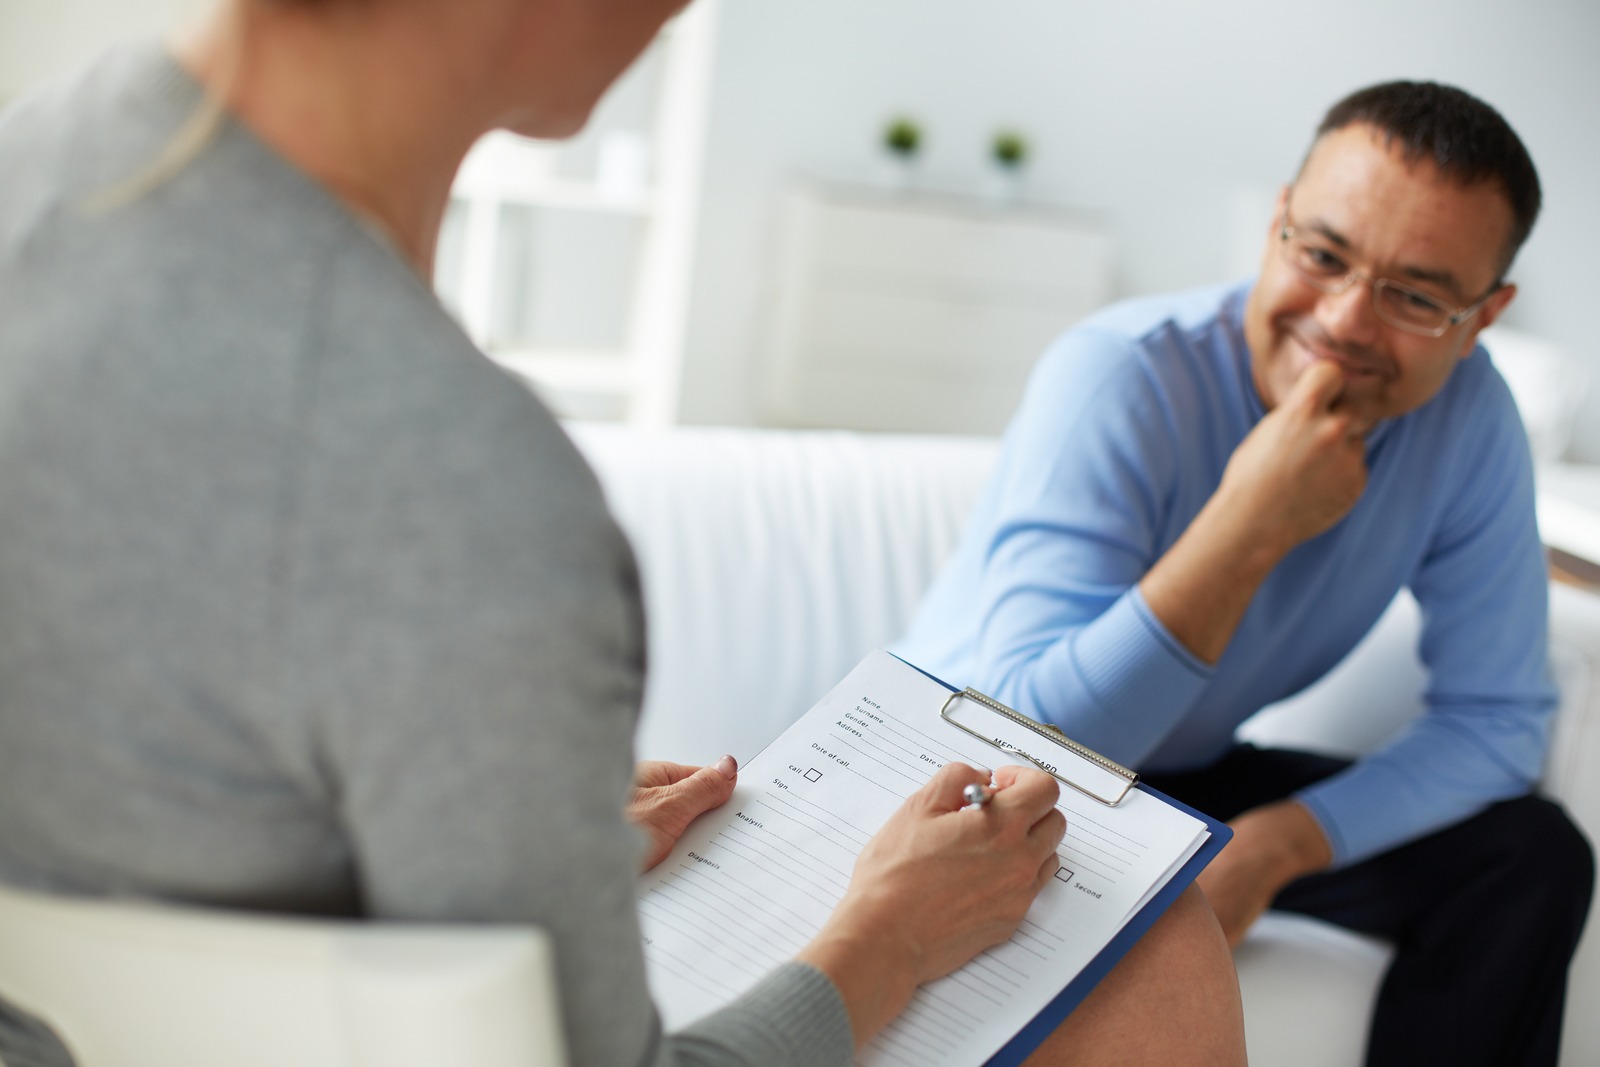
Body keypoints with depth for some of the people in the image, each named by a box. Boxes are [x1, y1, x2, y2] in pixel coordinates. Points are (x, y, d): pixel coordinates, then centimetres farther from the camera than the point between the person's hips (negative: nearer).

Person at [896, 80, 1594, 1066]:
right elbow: (1023, 738, -36)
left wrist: (1278, 843, -21)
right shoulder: (1123, 378, -29)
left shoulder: (1469, 412, -12)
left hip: (1186, 779, 5)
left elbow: (1496, 716, -6)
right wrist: (1251, 525, -41)